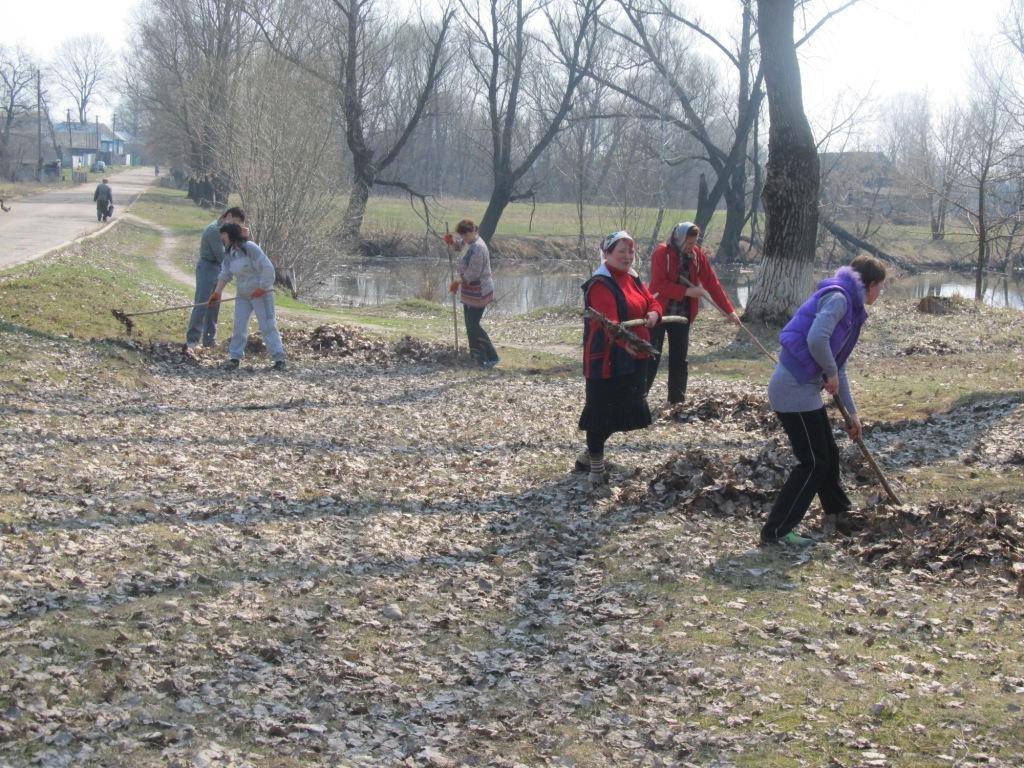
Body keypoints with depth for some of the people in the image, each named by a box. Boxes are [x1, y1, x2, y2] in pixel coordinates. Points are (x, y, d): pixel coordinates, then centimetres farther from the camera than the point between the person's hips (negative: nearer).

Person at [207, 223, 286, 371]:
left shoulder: (250, 248, -16)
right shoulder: (229, 253, 7)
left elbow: (267, 268, -19)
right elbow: (225, 275, 6)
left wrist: (262, 288, -21)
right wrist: (217, 292, -4)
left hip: (261, 292, -7)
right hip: (242, 295, 7)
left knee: (267, 326, -7)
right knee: (239, 326, 4)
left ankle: (279, 360, -3)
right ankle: (235, 358, 11)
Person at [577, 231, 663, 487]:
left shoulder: (633, 279, 13)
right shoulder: (601, 285, -17)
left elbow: (652, 302, 16)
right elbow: (608, 321, -31)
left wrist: (653, 314, -8)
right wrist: (624, 341, -48)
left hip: (635, 358, 9)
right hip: (608, 359, -9)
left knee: (624, 412, 15)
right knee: (602, 412, -4)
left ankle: (587, 456, 30)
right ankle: (596, 467, 8)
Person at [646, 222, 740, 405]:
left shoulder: (697, 254, 2)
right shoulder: (662, 253, -13)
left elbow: (712, 283, 1)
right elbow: (659, 284, -21)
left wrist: (729, 310, -3)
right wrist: (687, 291, -25)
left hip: (683, 315, 5)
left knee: (680, 359, 9)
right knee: (652, 357, -4)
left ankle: (677, 400, 16)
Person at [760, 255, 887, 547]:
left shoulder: (851, 309, 19)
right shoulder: (837, 298, -12)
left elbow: (838, 367, 25)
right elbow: (816, 339, -29)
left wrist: (853, 413, 28)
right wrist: (831, 374, -12)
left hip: (804, 388, 10)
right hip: (794, 389, -10)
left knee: (828, 454, 24)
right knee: (812, 463, -4)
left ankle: (838, 511, 45)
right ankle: (775, 532, -1)